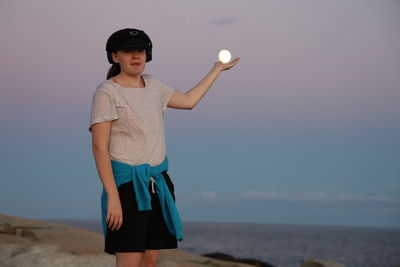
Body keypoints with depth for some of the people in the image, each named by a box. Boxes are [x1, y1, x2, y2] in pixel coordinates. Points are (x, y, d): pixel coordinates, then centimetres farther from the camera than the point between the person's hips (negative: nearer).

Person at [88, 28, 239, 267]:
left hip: (158, 182, 7)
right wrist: (112, 197, -21)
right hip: (127, 183, -7)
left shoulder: (151, 84, 11)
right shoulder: (107, 92, -10)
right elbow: (99, 147, -14)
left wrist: (217, 69, 32)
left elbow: (189, 101, 27)